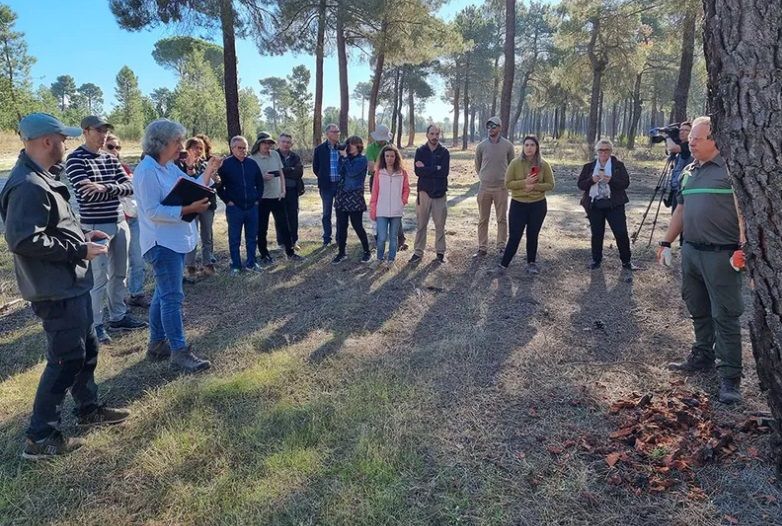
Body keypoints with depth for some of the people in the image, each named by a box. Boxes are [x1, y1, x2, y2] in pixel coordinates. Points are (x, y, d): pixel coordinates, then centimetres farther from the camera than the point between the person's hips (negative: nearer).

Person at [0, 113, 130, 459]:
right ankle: (40, 437, 11)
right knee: (66, 359, -2)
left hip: (72, 284, 11)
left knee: (86, 348, 21)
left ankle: (89, 409, 38)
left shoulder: (40, 179, 12)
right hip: (56, 290, -10)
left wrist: (82, 236, 8)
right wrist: (80, 251, -21)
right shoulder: (28, 187, -21)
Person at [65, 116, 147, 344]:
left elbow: (130, 186, -1)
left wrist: (105, 188, -19)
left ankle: (118, 316, 28)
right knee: (99, 278, -2)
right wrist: (117, 189, -9)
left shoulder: (110, 158, 10)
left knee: (119, 274, 15)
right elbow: (87, 194, -20)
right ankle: (95, 324, 11)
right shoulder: (75, 159, -8)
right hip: (95, 226, -7)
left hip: (119, 223, 7)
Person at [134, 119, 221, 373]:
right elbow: (153, 212, -23)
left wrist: (208, 173, 2)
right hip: (162, 243, -10)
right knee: (172, 297, -8)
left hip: (176, 240, 10)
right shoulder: (147, 171, -17)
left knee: (163, 294, 16)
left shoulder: (171, 168, 11)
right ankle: (179, 353, -2)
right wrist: (187, 209, -27)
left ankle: (157, 344, 27)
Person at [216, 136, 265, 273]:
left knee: (252, 238, 10)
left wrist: (257, 199, 8)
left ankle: (251, 263, 21)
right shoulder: (225, 164, -4)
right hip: (234, 208, -3)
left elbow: (260, 183, 16)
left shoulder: (252, 163, 7)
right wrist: (228, 201, -6)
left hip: (252, 207, 4)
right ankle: (235, 265, 14)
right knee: (234, 239, 5)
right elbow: (219, 186, -1)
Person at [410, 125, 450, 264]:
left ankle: (440, 252, 16)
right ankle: (418, 252, 14)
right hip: (424, 191, 1)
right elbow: (417, 171, -10)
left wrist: (425, 168, -12)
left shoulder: (444, 152, 2)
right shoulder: (420, 151, 3)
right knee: (421, 224, 6)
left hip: (440, 193, 0)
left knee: (440, 225, 5)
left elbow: (444, 172, -13)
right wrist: (435, 169, -15)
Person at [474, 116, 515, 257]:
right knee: (483, 219, 5)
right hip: (484, 187, 1)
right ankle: (482, 248, 13)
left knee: (502, 219, 6)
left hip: (501, 187, -1)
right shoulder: (481, 146, -1)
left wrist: (505, 179, 13)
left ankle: (501, 246, 17)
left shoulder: (508, 145, -3)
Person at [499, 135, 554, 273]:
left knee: (532, 236, 12)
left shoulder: (543, 164, -1)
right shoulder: (515, 163, -5)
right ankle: (503, 264, 8)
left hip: (538, 205, 1)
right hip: (518, 205, -1)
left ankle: (531, 263, 27)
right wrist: (524, 183, -21)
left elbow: (550, 185, -1)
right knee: (514, 236, -1)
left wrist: (534, 186, -17)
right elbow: (508, 183, -7)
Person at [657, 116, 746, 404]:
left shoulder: (730, 168, -8)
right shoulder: (689, 171, 15)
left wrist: (743, 243, -28)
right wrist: (666, 243, 20)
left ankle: (730, 377, 3)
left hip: (720, 254, -7)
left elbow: (743, 208, -17)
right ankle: (702, 357, 30)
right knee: (698, 310, 16)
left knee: (724, 316, -3)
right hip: (690, 251, 7)